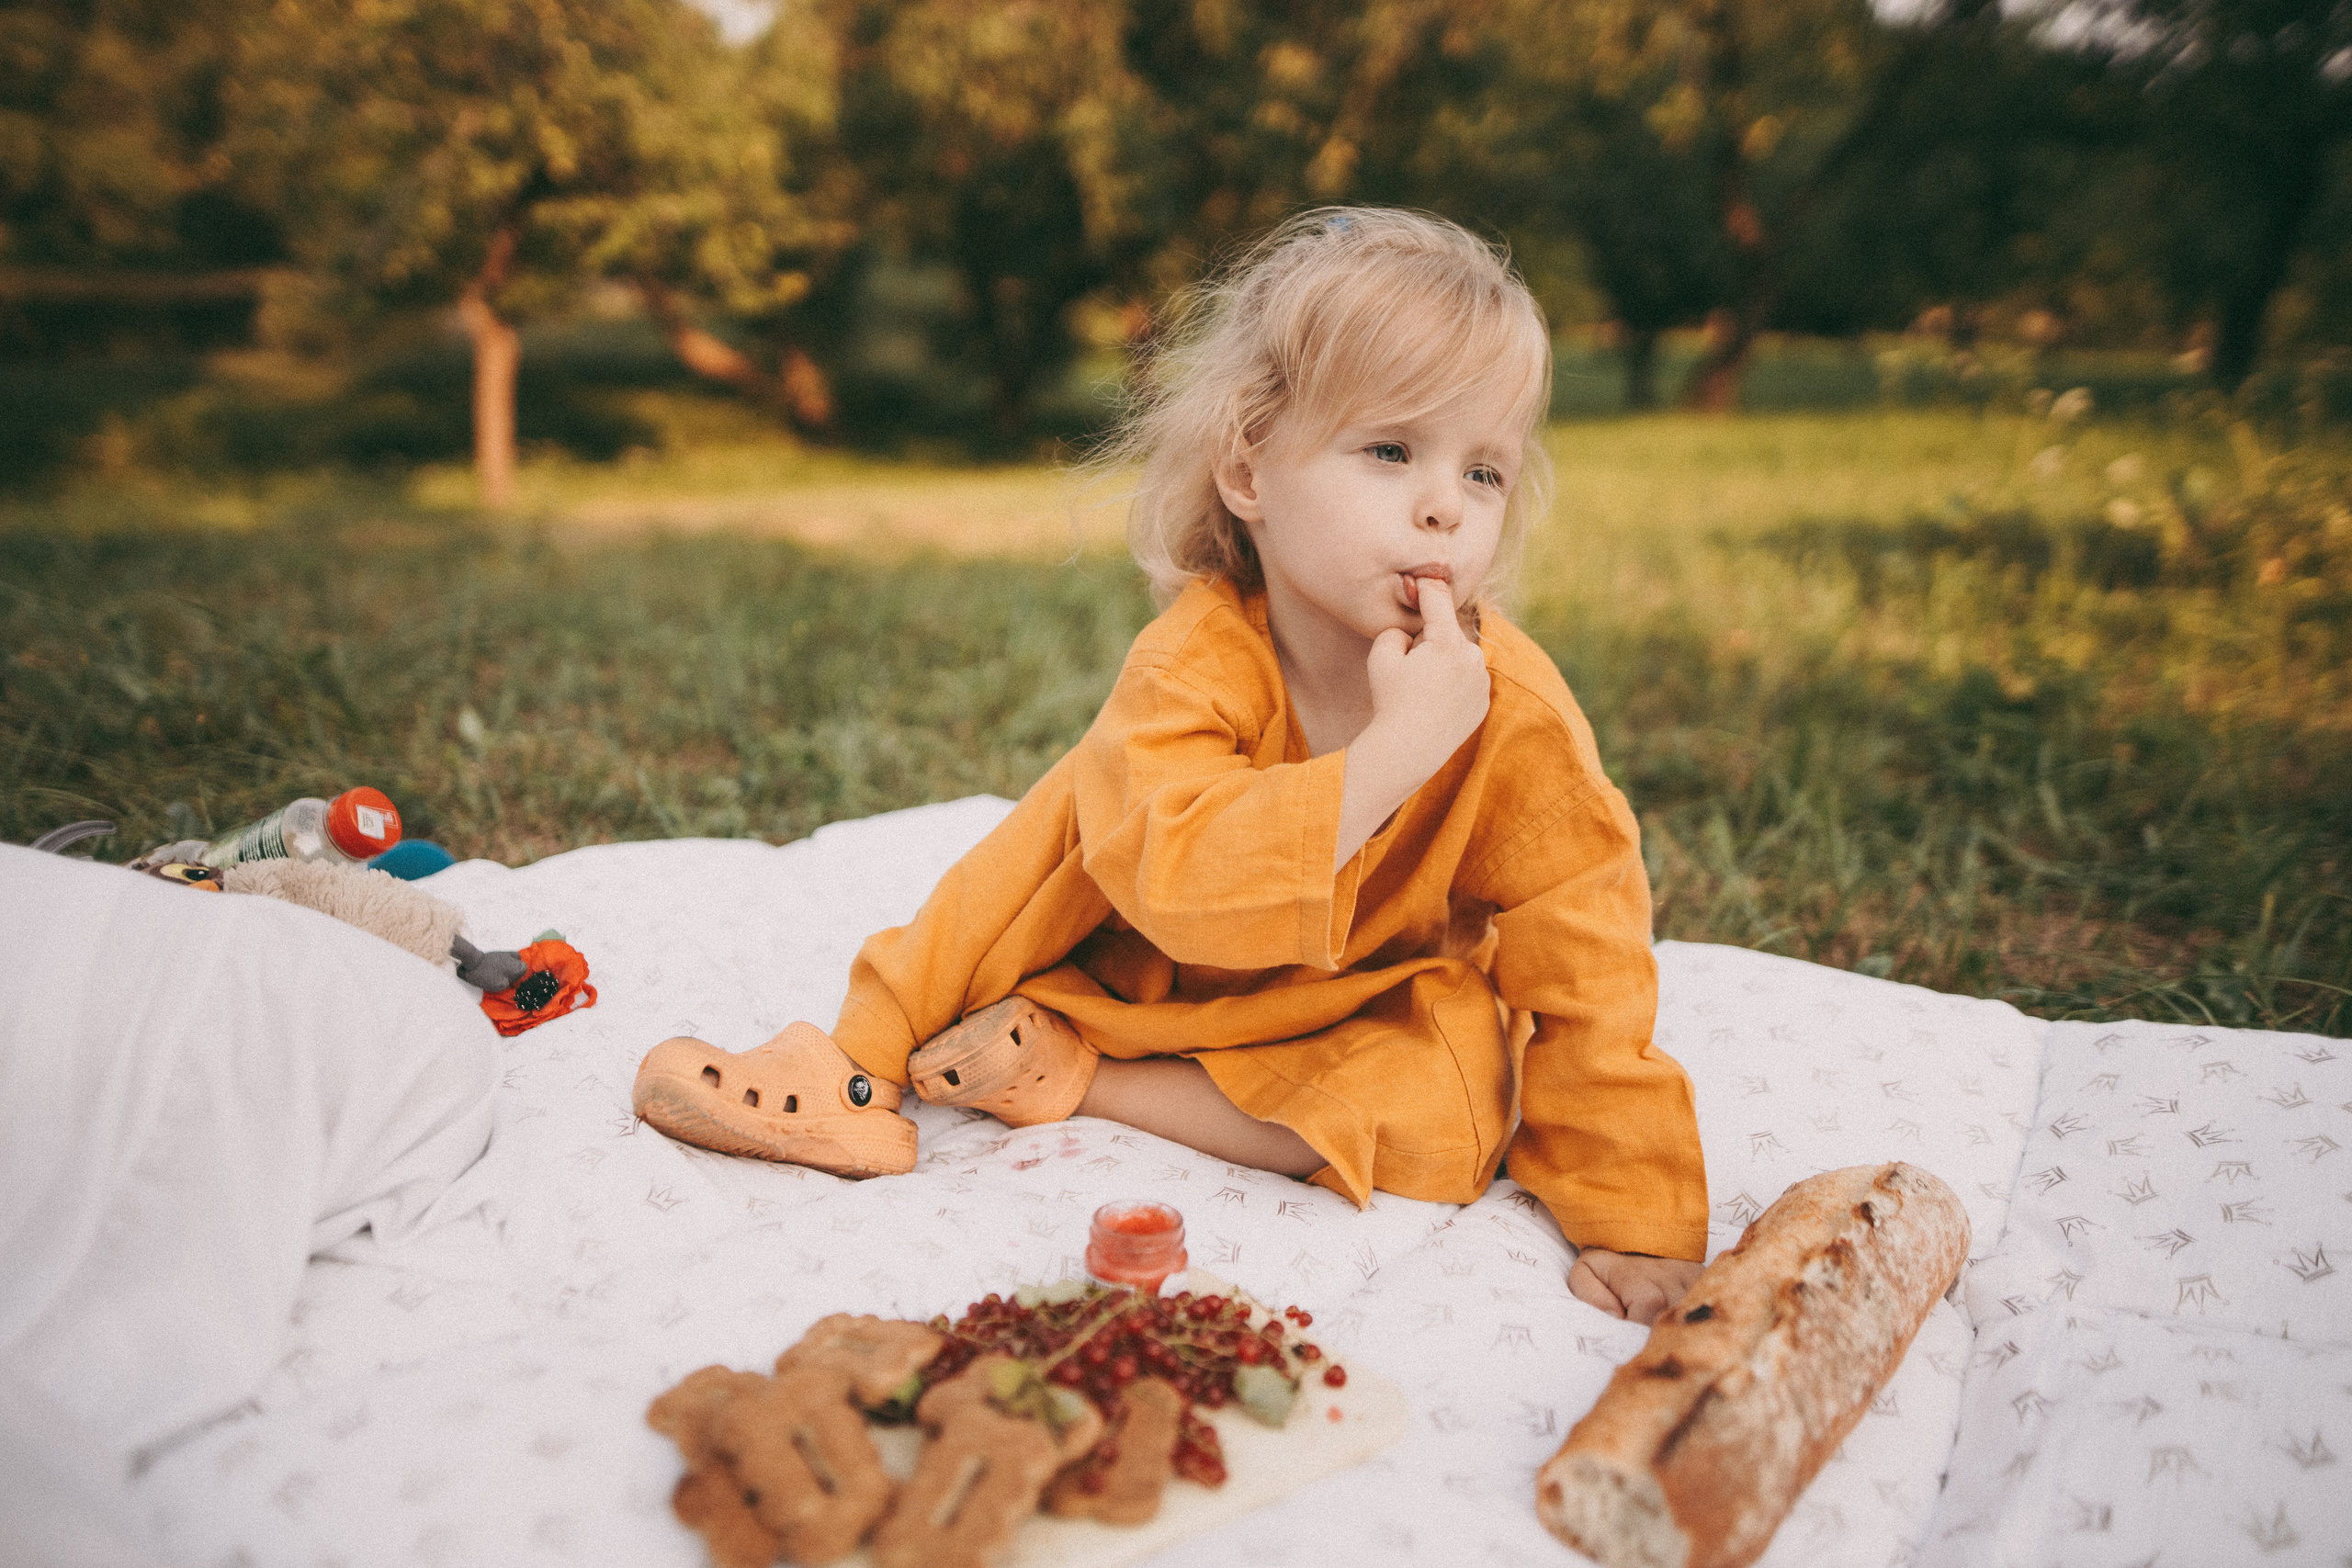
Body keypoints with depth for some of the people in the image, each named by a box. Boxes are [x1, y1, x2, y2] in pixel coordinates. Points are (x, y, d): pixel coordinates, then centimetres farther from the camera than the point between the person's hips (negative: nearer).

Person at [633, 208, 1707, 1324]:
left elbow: (1585, 972, -20)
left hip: (1367, 1010, 0)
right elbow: (1182, 881, -44)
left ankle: (1069, 1076, -19)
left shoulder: (1517, 715, -26)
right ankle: (864, 1062, -2)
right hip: (1149, 963, 1)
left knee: (1456, 1101, -29)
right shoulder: (1193, 661, -28)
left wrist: (1634, 1221, -22)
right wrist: (1394, 749, -49)